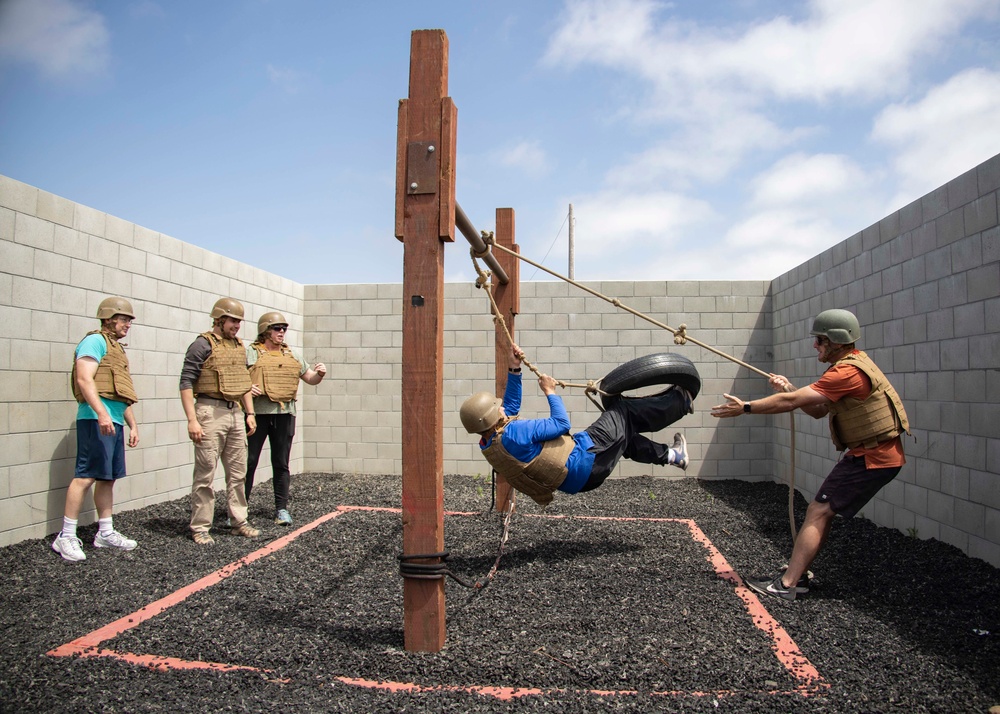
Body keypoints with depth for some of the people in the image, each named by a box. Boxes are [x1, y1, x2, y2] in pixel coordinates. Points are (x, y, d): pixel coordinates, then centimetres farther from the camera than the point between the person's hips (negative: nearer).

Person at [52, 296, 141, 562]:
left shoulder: (116, 348, 24)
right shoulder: (95, 341, -4)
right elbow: (84, 380, -17)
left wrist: (133, 425, 24)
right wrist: (102, 413, -27)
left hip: (114, 421, 9)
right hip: (96, 419, -9)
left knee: (108, 477, 12)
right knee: (86, 476, -10)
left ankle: (105, 533, 19)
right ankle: (66, 537, -5)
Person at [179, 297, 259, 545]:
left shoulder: (239, 346, 15)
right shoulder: (203, 344, -7)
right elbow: (186, 383, -11)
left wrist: (250, 413, 16)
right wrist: (192, 420, -17)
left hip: (235, 413, 7)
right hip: (211, 413, -7)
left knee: (238, 473, 12)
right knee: (205, 475, -1)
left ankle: (239, 522, 21)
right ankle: (200, 528, 8)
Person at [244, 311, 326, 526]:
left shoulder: (291, 356, 17)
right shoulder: (250, 353, 3)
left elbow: (311, 379, 22)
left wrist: (320, 373, 1)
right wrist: (245, 388, -19)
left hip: (284, 414, 4)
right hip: (257, 412, -3)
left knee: (281, 464, 7)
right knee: (248, 462, -1)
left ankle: (281, 509, 13)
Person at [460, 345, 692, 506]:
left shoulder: (488, 443, -1)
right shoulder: (512, 433, -30)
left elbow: (512, 404, 15)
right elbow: (561, 423, -22)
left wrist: (513, 369, 5)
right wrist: (550, 392, -7)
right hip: (588, 460, -9)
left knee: (624, 436, 28)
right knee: (623, 411, 7)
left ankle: (669, 455, 42)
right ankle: (681, 400, 27)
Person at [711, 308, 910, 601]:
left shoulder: (847, 372, -22)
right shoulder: (851, 363, 13)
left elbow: (791, 402, -25)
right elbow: (819, 411, 14)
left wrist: (745, 407, -18)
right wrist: (790, 389, 0)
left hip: (873, 458, -10)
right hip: (871, 453, 10)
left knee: (818, 512, -11)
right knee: (821, 511, 12)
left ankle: (786, 585, -10)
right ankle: (797, 574, 17)